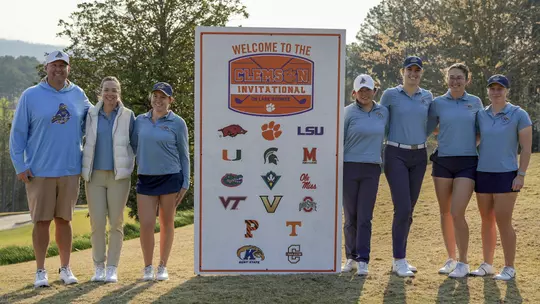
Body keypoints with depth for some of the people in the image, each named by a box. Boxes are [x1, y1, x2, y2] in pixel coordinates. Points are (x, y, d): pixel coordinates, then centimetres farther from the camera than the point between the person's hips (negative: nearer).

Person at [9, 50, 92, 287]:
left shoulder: (78, 95, 6)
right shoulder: (30, 96, -3)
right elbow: (18, 132, -2)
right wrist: (19, 166, -8)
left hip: (69, 170, 3)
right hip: (39, 171, -2)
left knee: (64, 220, 10)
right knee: (42, 221, 2)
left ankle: (65, 269, 20)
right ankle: (40, 272, 13)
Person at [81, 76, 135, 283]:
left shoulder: (128, 116, 2)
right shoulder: (91, 115, 6)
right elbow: (87, 142, 14)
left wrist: (129, 167, 4)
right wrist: (83, 169, 10)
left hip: (118, 175, -1)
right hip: (95, 174, 1)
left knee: (116, 223, 1)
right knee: (97, 222, -2)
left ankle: (112, 269, 9)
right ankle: (98, 267, 11)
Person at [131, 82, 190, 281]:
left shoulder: (177, 123, -1)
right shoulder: (140, 121, 6)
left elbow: (184, 155, 2)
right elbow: (133, 146, 16)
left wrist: (185, 183, -1)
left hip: (170, 178, -2)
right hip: (146, 179, 2)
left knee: (167, 224, 7)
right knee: (146, 225, -4)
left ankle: (163, 267, 20)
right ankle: (148, 267, 13)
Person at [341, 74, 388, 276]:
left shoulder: (383, 112, 8)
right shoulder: (348, 113, -2)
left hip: (372, 170, 2)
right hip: (349, 168, -2)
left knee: (365, 217, -3)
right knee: (350, 216, 4)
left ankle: (363, 261, -2)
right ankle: (351, 257, 16)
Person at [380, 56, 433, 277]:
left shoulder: (427, 97, 9)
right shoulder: (390, 95, -1)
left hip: (419, 156, 4)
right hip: (396, 155, -4)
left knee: (409, 210, 8)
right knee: (402, 208, -13)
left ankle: (400, 258, 18)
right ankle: (399, 261, -6)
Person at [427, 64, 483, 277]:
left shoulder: (475, 103, 5)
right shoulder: (438, 103, 4)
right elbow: (426, 129, 14)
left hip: (467, 163, -2)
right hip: (443, 161, 2)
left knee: (457, 213, -12)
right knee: (445, 212, 8)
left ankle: (463, 263, 1)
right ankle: (451, 258, 22)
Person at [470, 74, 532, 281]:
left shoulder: (518, 115, -4)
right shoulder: (480, 115, 8)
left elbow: (526, 148, -5)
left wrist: (521, 175, -11)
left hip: (506, 175, -4)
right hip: (483, 174, 5)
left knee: (503, 222, -6)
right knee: (487, 221, 10)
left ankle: (509, 268, 5)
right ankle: (487, 265, 19)